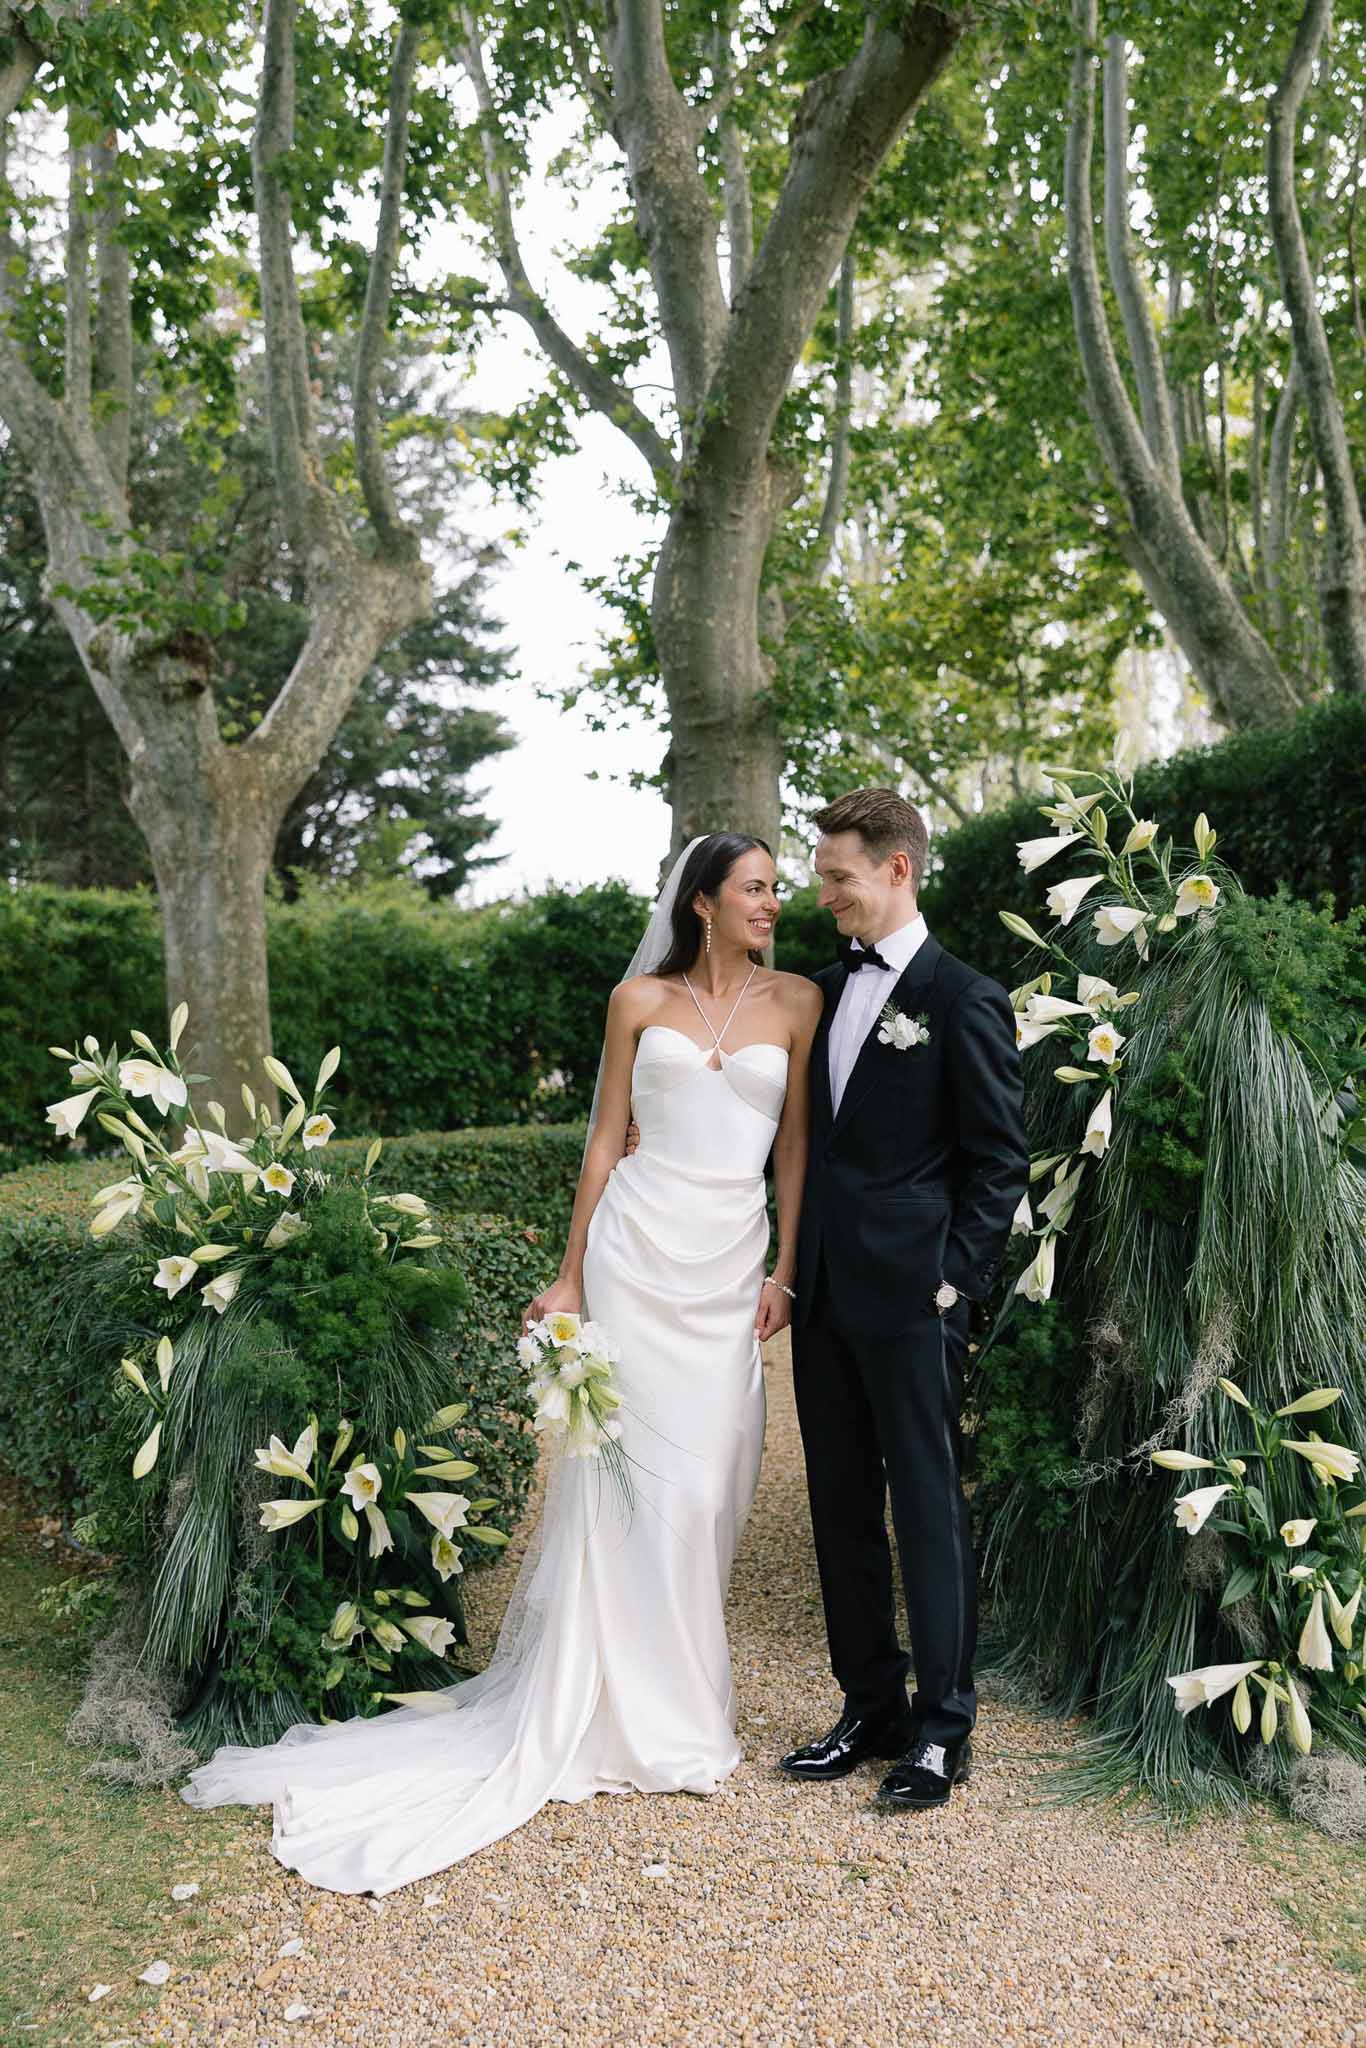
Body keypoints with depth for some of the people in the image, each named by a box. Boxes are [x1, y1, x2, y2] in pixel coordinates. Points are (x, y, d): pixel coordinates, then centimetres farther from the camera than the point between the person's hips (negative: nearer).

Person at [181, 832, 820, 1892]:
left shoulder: (797, 1002, 6)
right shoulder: (640, 1000, 4)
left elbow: (795, 1143, 7)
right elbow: (606, 1140, 6)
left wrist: (785, 1271, 0)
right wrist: (569, 1278, 5)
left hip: (731, 1258, 2)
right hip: (638, 1247, -1)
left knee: (710, 1480, 5)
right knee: (643, 1473, 1)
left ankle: (676, 1676, 26)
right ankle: (650, 1714, 16)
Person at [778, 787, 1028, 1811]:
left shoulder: (965, 999, -8)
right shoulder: (826, 987, 12)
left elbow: (1000, 1161, -7)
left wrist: (955, 1283, -12)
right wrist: (794, 1262, 10)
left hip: (909, 1297, -7)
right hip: (824, 1292, 7)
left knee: (929, 1506, 4)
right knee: (842, 1506, 14)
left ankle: (943, 1726, 18)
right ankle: (871, 1706, 28)